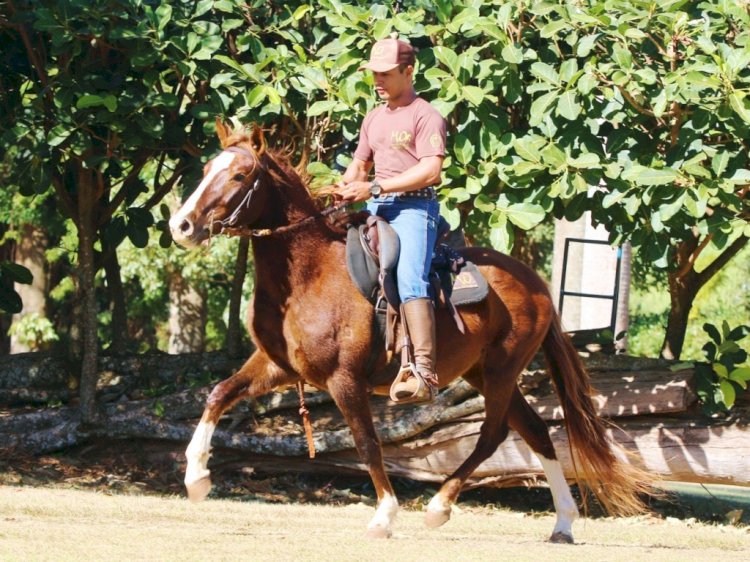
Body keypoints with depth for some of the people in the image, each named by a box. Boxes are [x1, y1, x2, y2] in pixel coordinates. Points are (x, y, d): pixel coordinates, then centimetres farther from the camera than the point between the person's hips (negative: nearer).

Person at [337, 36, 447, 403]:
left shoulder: (425, 116, -4)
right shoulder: (373, 119, 22)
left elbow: (430, 171, -15)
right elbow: (360, 164, 28)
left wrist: (375, 188, -20)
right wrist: (348, 185, 2)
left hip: (414, 206, -9)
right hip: (375, 208, 9)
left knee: (409, 278, -28)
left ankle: (425, 376, -41)